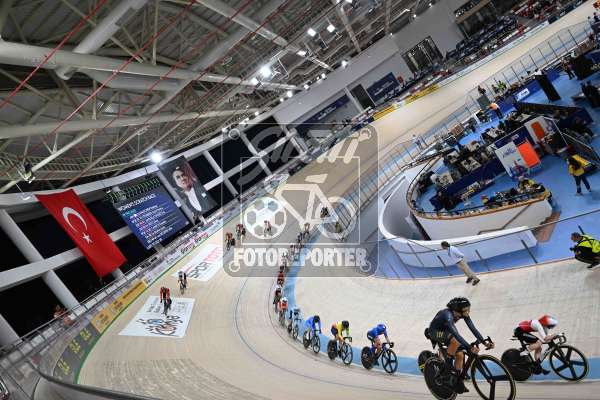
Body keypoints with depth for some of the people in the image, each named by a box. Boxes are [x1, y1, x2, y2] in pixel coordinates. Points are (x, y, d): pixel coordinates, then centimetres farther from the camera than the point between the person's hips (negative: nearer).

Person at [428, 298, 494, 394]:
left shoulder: (464, 314, -16)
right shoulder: (448, 315, -38)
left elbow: (473, 329, -16)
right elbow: (456, 334, -44)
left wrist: (485, 342, -26)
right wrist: (470, 348, -50)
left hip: (445, 331, 7)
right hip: (435, 332, -7)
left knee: (460, 355, -5)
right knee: (456, 341, -32)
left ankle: (458, 382, 9)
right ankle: (448, 365, -12)